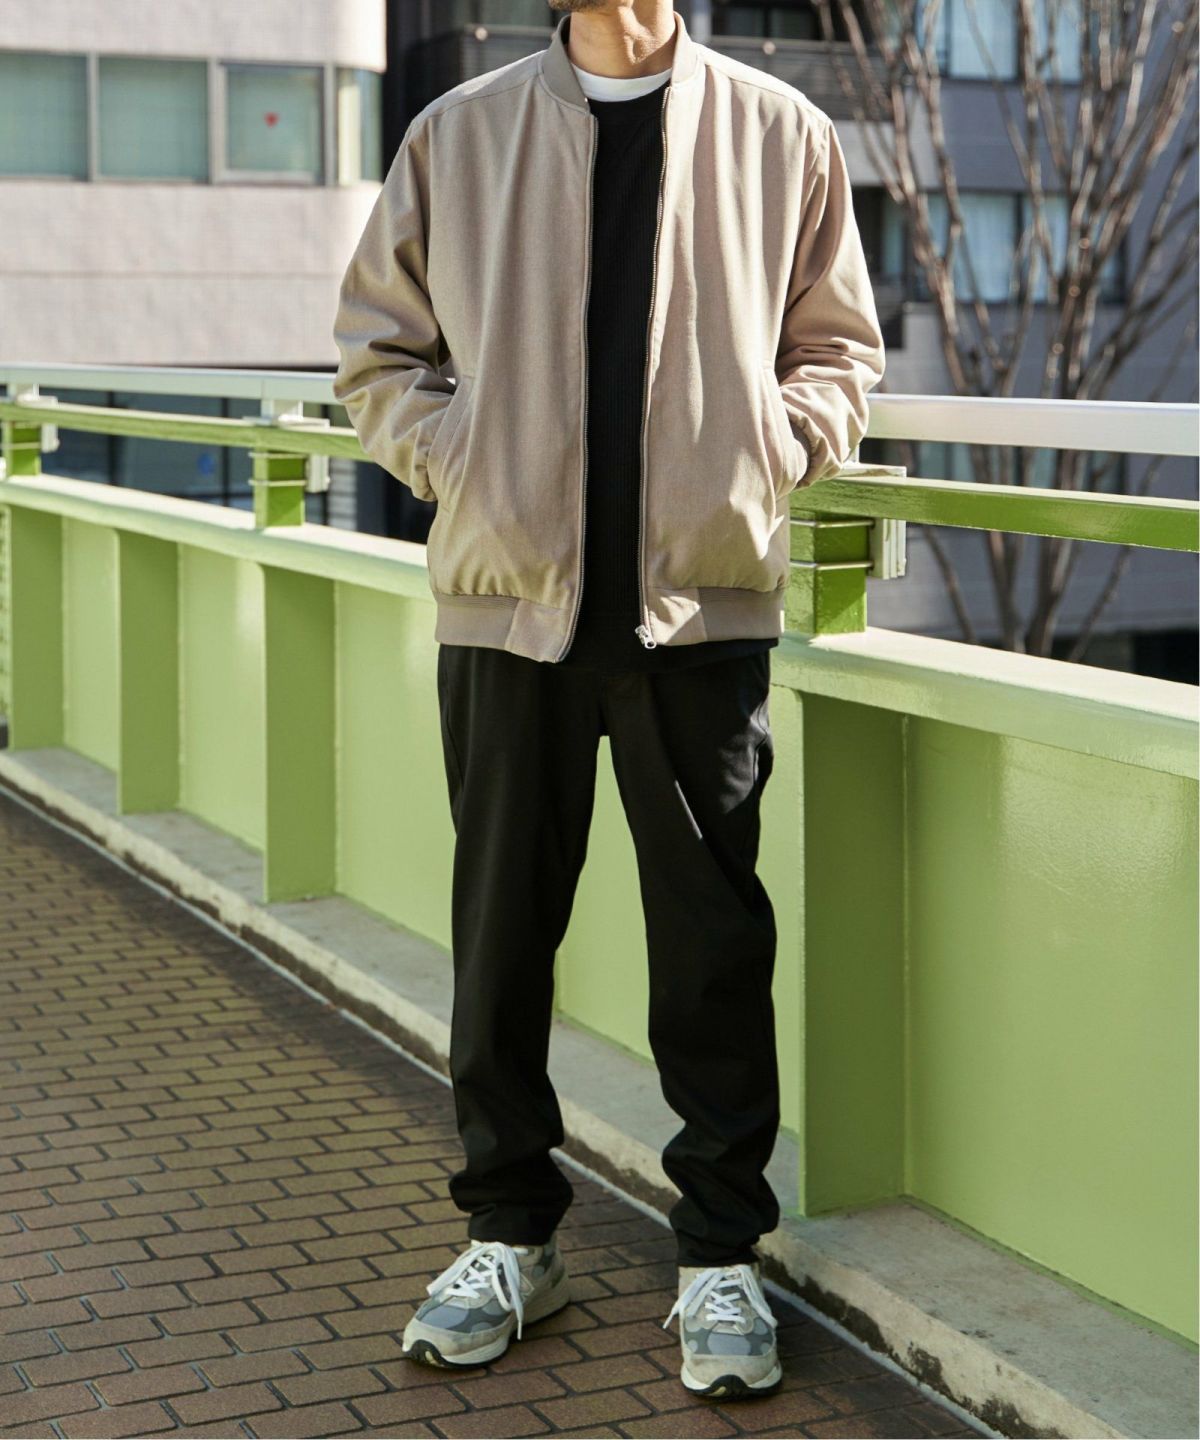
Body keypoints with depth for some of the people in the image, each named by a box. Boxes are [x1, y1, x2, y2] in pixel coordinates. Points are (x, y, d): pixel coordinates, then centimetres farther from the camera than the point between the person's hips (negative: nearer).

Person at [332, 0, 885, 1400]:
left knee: (713, 933, 3)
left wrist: (763, 451, -5)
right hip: (507, 594, 1)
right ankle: (509, 1233, 24)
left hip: (707, 598, -1)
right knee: (502, 925, 8)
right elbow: (378, 355, 12)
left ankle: (720, 1255, 17)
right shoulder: (458, 134, 6)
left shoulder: (781, 134, 5)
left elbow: (838, 350, 13)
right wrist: (463, 459, -4)